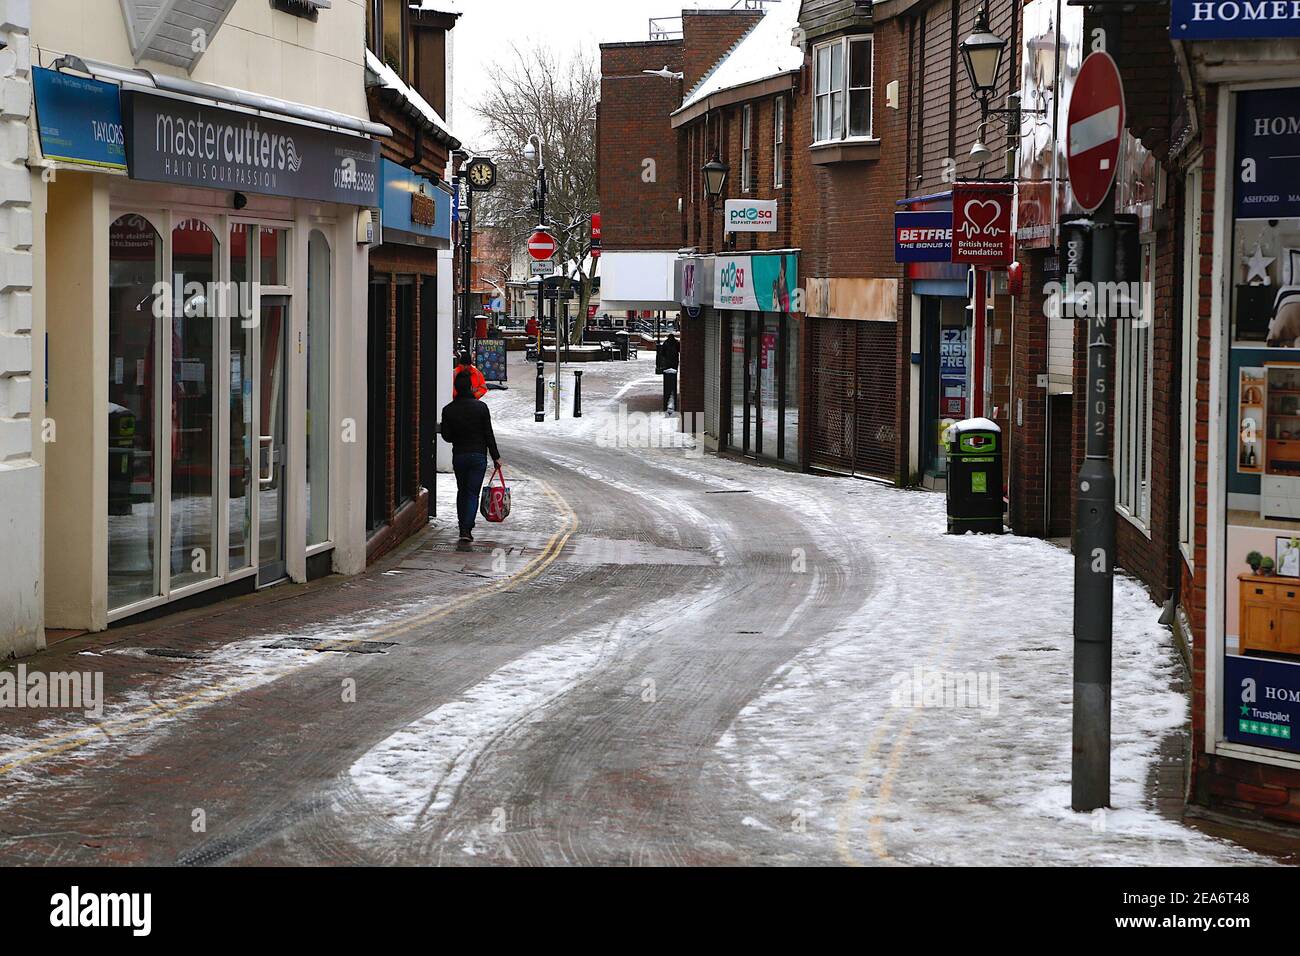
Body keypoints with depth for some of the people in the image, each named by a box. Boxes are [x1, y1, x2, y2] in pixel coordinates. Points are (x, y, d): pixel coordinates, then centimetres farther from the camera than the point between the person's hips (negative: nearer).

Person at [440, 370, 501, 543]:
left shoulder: (448, 410, -3)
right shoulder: (481, 407, -7)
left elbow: (446, 436, -1)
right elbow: (489, 434, -6)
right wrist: (495, 456, 0)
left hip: (458, 456, 2)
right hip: (478, 455, -2)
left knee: (462, 491, 18)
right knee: (473, 493, 0)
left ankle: (463, 527, 20)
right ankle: (467, 529, -13)